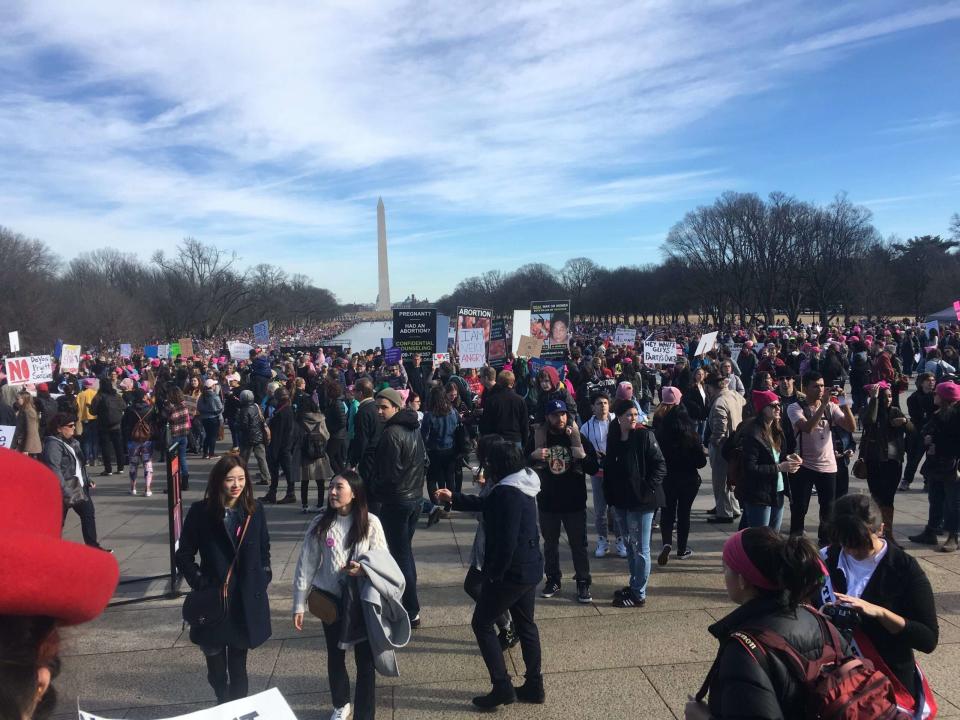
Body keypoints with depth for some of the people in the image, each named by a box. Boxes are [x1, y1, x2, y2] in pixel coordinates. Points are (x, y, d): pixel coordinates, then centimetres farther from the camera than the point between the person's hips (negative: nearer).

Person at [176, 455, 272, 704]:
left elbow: (264, 549, 10)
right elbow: (184, 555, -1)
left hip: (247, 601, 1)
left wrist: (263, 578, 0)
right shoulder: (200, 511, -8)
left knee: (238, 666, 12)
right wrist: (200, 583, -9)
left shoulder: (254, 510, -1)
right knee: (216, 667, 13)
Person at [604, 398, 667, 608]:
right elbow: (609, 468, 14)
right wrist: (610, 494, 8)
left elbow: (660, 466, -12)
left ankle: (638, 595, 12)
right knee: (630, 546, 19)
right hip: (622, 501, 6)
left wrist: (648, 489, -16)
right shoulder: (613, 438, 6)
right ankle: (634, 585, 34)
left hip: (641, 501, -6)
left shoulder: (644, 436, -11)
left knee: (640, 549, 2)